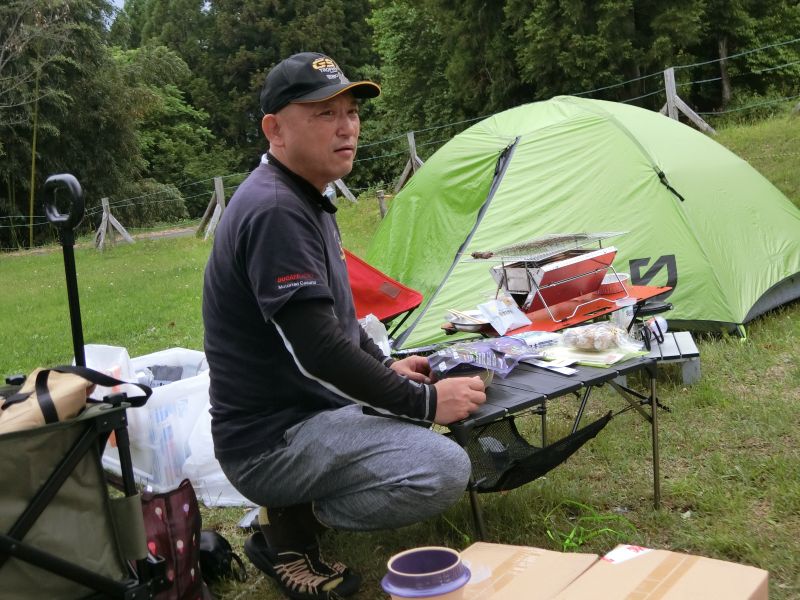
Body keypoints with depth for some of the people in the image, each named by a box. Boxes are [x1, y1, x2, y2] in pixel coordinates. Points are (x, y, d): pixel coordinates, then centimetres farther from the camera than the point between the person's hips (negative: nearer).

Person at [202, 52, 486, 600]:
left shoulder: (302, 200, 12)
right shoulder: (274, 211, -22)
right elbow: (316, 347, -27)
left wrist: (386, 367, 12)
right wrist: (424, 402, -19)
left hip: (311, 409, 10)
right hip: (271, 440, -10)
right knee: (444, 471, -23)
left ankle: (296, 507, 15)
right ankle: (289, 526, -4)